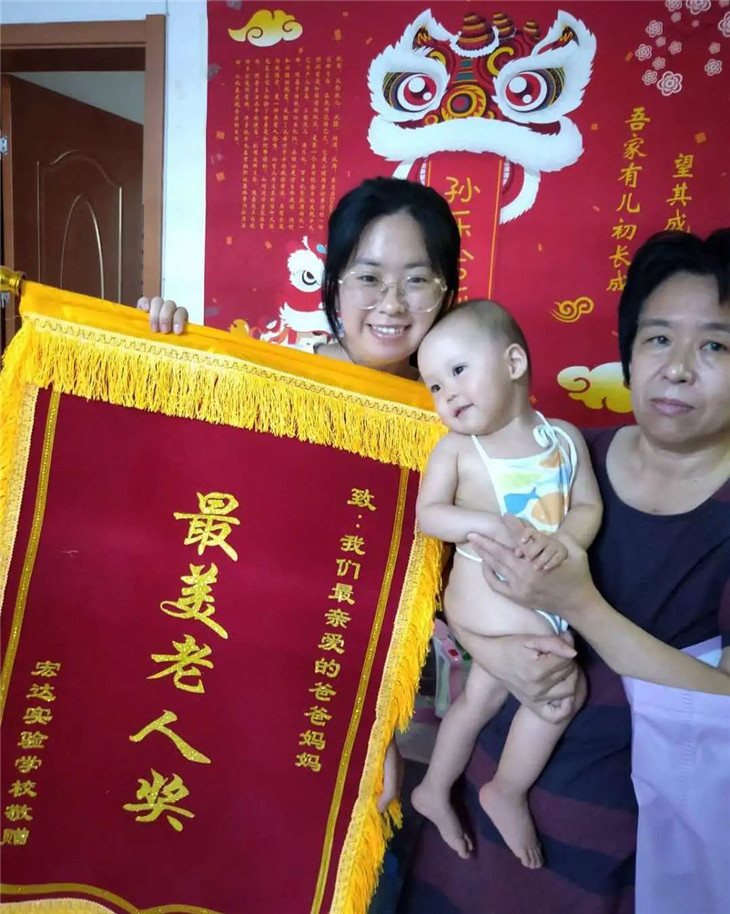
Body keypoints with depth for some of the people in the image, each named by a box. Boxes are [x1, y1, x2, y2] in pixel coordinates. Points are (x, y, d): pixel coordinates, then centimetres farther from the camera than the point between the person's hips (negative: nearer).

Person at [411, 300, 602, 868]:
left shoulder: (564, 437, 2)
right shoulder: (456, 448, -6)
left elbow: (589, 508, 0)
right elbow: (428, 515, -12)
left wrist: (561, 542, -20)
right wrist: (498, 526, -26)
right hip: (487, 592, -5)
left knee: (483, 695, 18)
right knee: (565, 688, -13)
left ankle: (434, 791, 40)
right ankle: (508, 793, 12)